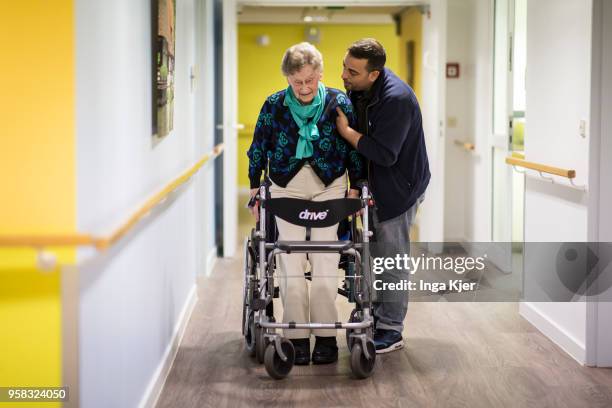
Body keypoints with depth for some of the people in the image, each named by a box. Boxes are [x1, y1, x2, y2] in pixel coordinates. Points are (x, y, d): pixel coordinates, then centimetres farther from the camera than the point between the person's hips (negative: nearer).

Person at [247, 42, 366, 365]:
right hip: (286, 188, 1)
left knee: (325, 262, -4)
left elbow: (355, 150, 4)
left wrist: (355, 190, 4)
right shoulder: (274, 105, -4)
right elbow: (258, 150, 6)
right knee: (290, 263, -4)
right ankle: (297, 337, 1)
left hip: (329, 187, 0)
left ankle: (326, 336, 3)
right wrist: (255, 192, 6)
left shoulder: (339, 103, -5)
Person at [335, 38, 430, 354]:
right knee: (373, 253, 17)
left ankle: (391, 330, 9)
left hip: (399, 186, -9)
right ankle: (376, 314, 31)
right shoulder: (357, 89, -2)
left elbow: (385, 154, -30)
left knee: (391, 258, -1)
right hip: (375, 183, 9)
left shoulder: (396, 99, -29)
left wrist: (345, 130, -24)